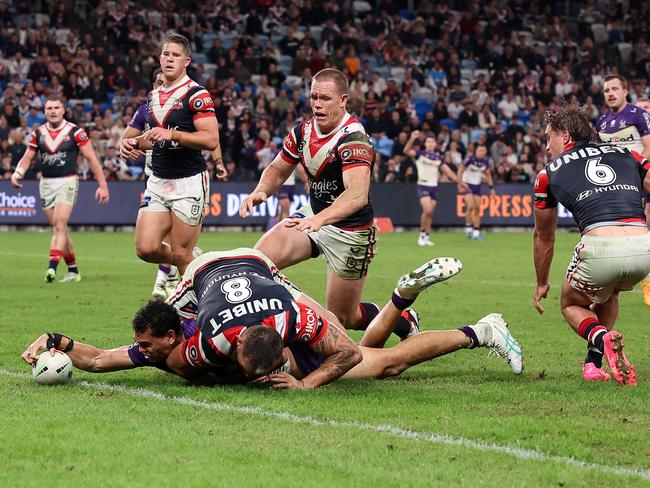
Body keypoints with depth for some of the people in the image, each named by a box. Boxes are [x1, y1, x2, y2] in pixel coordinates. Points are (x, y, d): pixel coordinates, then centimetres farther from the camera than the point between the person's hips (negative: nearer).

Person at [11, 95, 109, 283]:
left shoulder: (75, 132, -5)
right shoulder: (38, 133, 7)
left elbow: (92, 159, -3)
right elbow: (27, 158, 12)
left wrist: (103, 185, -6)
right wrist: (17, 173, -9)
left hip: (67, 182, -5)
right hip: (46, 183, 5)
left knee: (59, 225, -19)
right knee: (59, 229, 7)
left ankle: (52, 266, -27)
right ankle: (73, 270, 15)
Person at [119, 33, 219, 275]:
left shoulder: (197, 94, -8)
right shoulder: (153, 96, 16)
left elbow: (211, 139, -17)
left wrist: (172, 134, -24)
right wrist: (134, 142, 8)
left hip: (189, 183, -7)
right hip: (157, 182, 7)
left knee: (181, 255, -6)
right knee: (146, 249, -3)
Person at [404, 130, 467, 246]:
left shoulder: (438, 157, 10)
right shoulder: (420, 154, -3)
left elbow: (448, 171, 14)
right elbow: (406, 151, -21)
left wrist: (460, 182, 11)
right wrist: (412, 139, -37)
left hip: (434, 187, 5)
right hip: (423, 186, -5)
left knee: (430, 214, 6)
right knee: (427, 210, -20)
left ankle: (426, 237, 16)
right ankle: (422, 234, -5)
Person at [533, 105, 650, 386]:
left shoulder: (549, 174, 21)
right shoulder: (626, 154, 25)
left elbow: (543, 237, 33)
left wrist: (541, 284, 47)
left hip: (601, 247, -3)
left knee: (570, 304, 26)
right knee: (607, 294, 37)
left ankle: (601, 338, -6)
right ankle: (594, 363, 25)